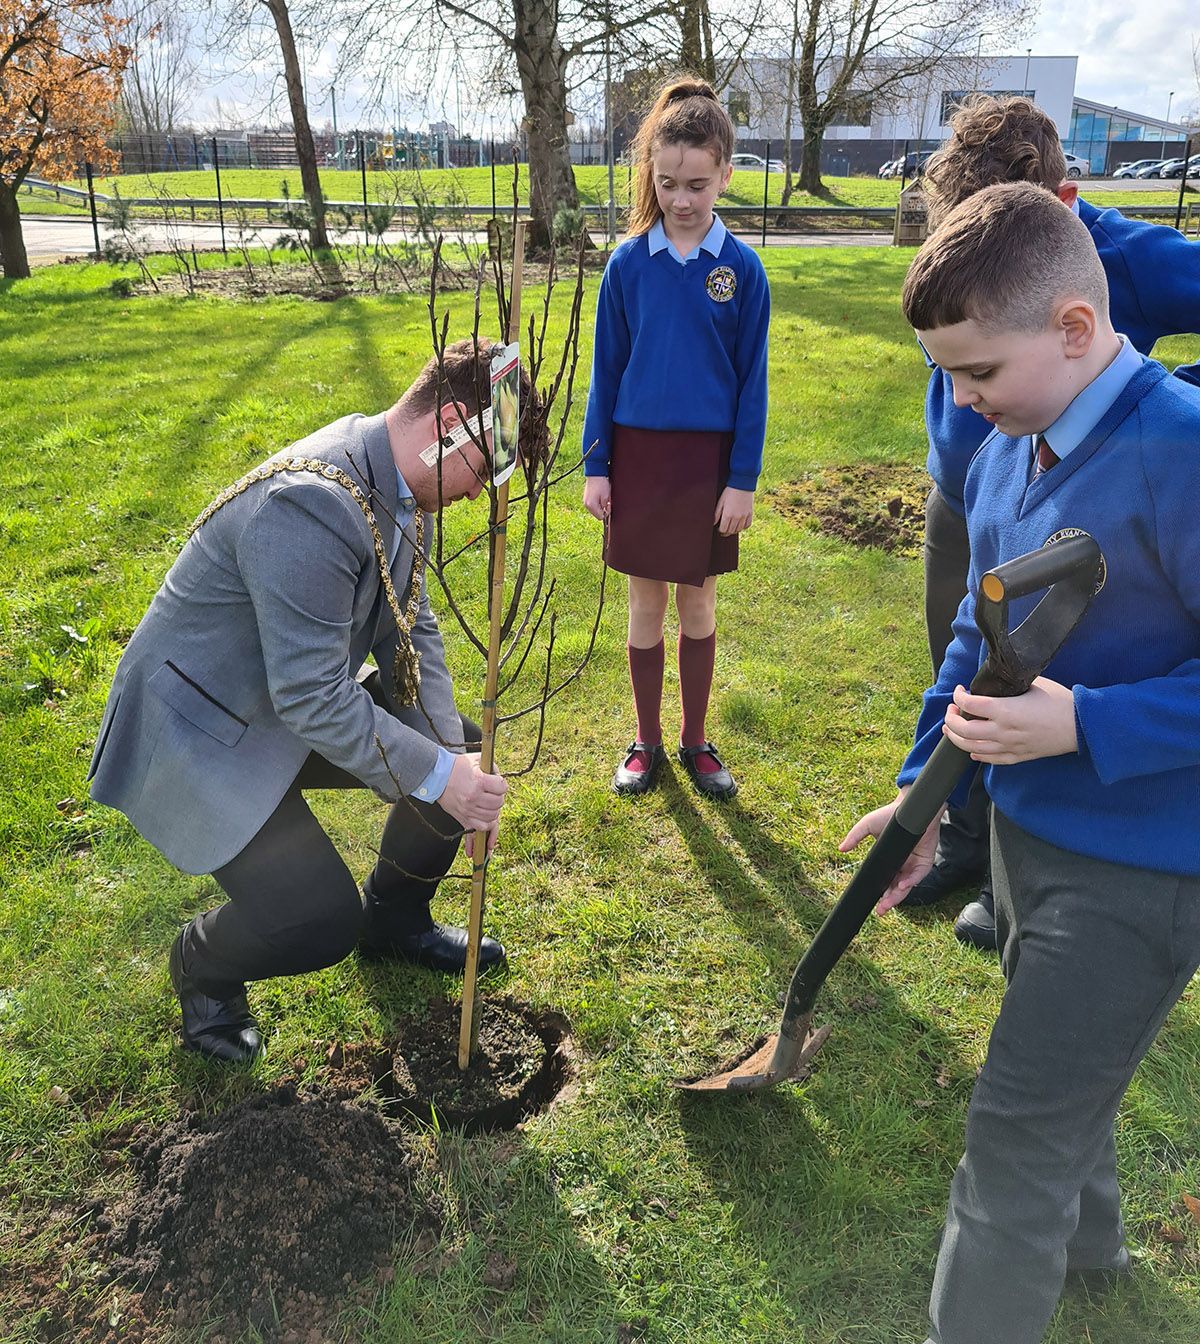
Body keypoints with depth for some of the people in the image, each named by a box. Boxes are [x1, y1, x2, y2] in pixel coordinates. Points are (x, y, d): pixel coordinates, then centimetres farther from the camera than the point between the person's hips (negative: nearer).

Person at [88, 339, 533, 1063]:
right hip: (199, 730, -9)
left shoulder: (402, 486, -4)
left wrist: (457, 759, -9)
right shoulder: (309, 503, -34)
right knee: (320, 921, -19)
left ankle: (394, 918, 28)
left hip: (302, 705, 9)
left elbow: (411, 631, 1)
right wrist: (437, 774, -27)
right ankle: (202, 962, 16)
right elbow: (312, 697, -33)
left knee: (462, 748, 5)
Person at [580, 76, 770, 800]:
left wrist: (743, 478, -6)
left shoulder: (742, 268, -5)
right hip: (638, 453, 1)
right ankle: (647, 741, 25)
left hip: (709, 458, -1)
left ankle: (696, 741, 27)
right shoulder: (628, 263, -2)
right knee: (646, 607, 10)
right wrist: (596, 465, -1)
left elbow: (753, 380, -3)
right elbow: (606, 369, 2)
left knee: (699, 606, 11)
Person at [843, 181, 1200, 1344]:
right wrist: (924, 787, 10)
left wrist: (1081, 724, -30)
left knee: (1016, 1128, 1)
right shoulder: (1005, 449, 0)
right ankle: (1084, 1235, 57)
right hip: (1026, 822, 9)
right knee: (1062, 1069, 29)